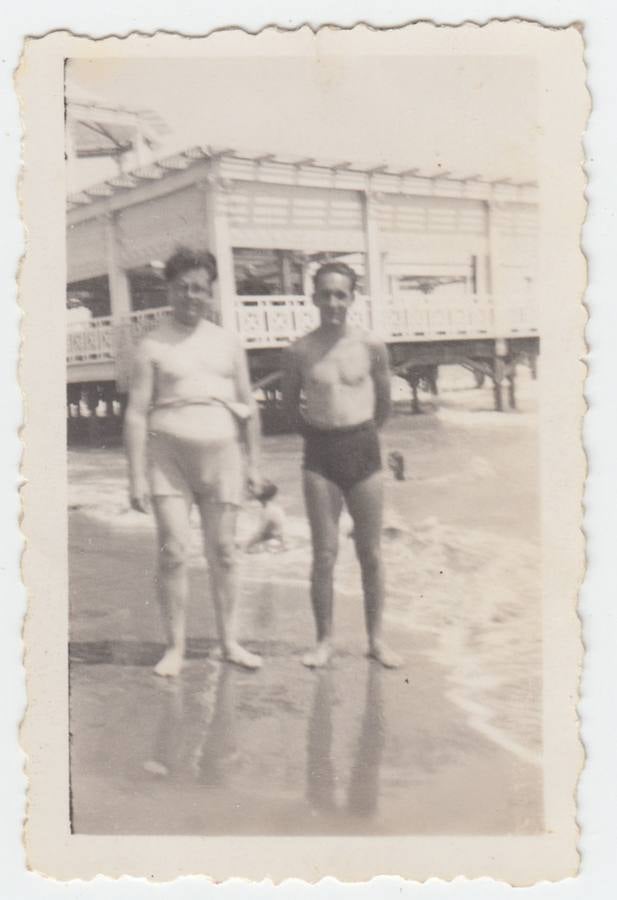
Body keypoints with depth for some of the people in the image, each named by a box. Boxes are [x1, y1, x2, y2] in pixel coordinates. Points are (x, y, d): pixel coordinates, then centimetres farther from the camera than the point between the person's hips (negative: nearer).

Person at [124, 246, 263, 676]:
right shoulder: (153, 346, 0)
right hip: (168, 454, -2)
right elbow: (136, 413, -3)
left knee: (223, 552, 8)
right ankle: (175, 648, 5)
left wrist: (254, 463, 9)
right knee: (173, 552, -6)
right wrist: (136, 476, -8)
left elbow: (248, 406, 13)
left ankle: (230, 642, 19)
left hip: (221, 454, 3)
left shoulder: (228, 343, 9)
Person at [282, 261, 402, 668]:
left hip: (363, 449, 0)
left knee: (371, 553, 7)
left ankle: (377, 638, 18)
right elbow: (290, 406, 12)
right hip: (320, 454, 0)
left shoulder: (371, 347, -2)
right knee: (324, 554, 2)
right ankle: (325, 639, 14)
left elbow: (384, 404, 11)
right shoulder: (300, 352, -2)